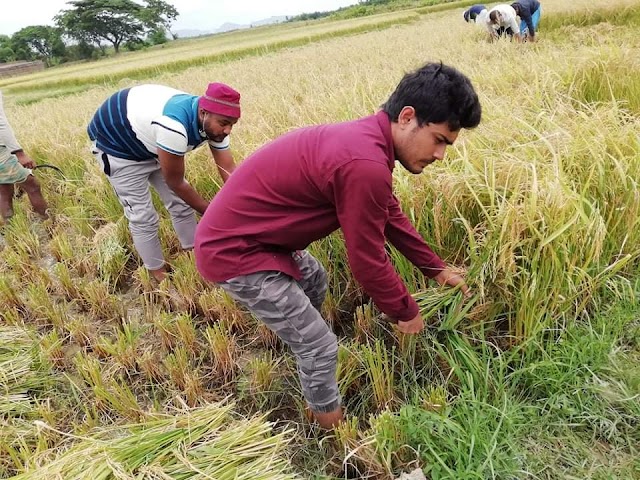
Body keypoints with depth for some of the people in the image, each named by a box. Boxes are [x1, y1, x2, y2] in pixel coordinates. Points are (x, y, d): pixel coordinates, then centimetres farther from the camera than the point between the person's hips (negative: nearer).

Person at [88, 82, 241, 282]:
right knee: (143, 217, -5)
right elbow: (176, 183, -28)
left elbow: (229, 170, -16)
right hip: (114, 142, -7)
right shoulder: (175, 126, -42)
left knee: (181, 203, 6)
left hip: (151, 142, 7)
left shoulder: (213, 122, -19)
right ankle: (160, 276, 12)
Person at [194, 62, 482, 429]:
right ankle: (333, 428, 26)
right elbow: (368, 261, -19)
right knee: (320, 345, 1)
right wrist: (406, 312, -1)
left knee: (315, 281, 31)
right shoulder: (365, 164, -30)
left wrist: (437, 268, 21)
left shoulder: (367, 139, 2)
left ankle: (303, 347, 56)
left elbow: (392, 216, 15)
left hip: (238, 231, 10)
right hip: (234, 252, -10)